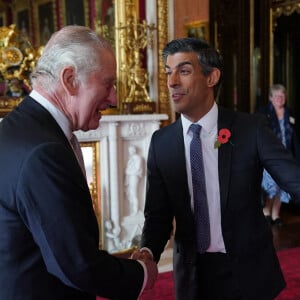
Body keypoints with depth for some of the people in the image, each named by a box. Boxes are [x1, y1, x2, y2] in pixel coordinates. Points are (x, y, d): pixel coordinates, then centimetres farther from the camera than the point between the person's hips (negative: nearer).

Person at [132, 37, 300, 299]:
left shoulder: (252, 129, -10)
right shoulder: (161, 142, -4)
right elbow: (158, 213, -1)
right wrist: (147, 251, -19)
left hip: (248, 271, -1)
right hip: (192, 274, 2)